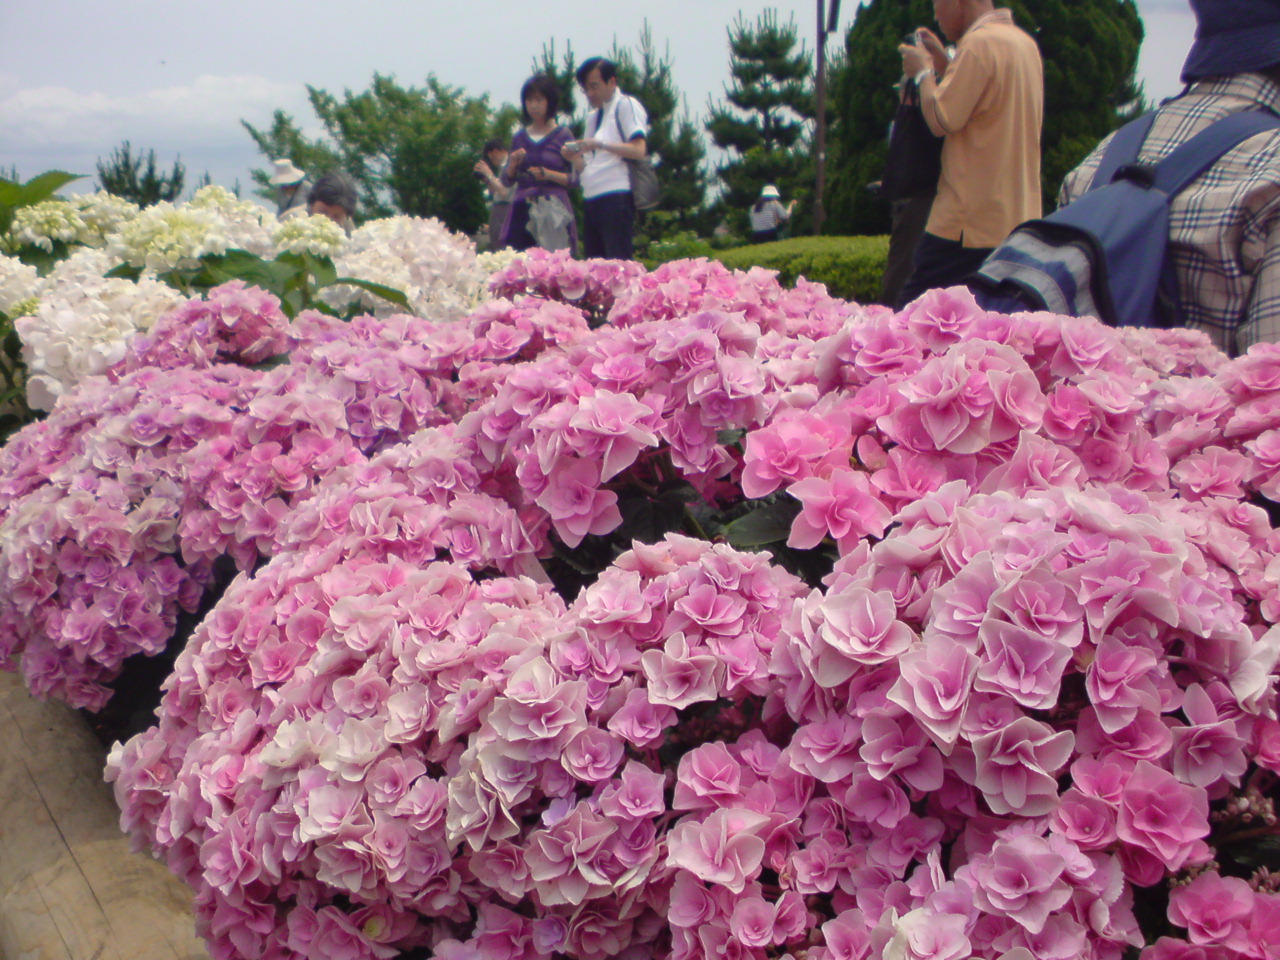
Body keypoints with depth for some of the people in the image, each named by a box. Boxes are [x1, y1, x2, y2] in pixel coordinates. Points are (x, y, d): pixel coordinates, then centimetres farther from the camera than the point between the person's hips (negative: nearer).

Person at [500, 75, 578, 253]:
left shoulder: (563, 135, 5)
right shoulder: (519, 137, 15)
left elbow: (575, 177, -1)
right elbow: (506, 180, 17)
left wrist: (549, 175, -14)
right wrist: (513, 163, -2)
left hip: (553, 210, -3)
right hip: (522, 210, 3)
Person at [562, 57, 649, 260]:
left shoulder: (626, 106, 0)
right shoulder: (593, 117, 23)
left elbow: (639, 150, -12)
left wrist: (600, 144, -17)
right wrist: (574, 157, 3)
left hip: (616, 196, -8)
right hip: (591, 199, 8)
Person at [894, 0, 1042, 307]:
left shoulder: (980, 43, -11)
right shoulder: (1025, 43, 18)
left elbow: (942, 120, -16)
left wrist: (923, 72, 1)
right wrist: (943, 64, 21)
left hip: (968, 224, -9)